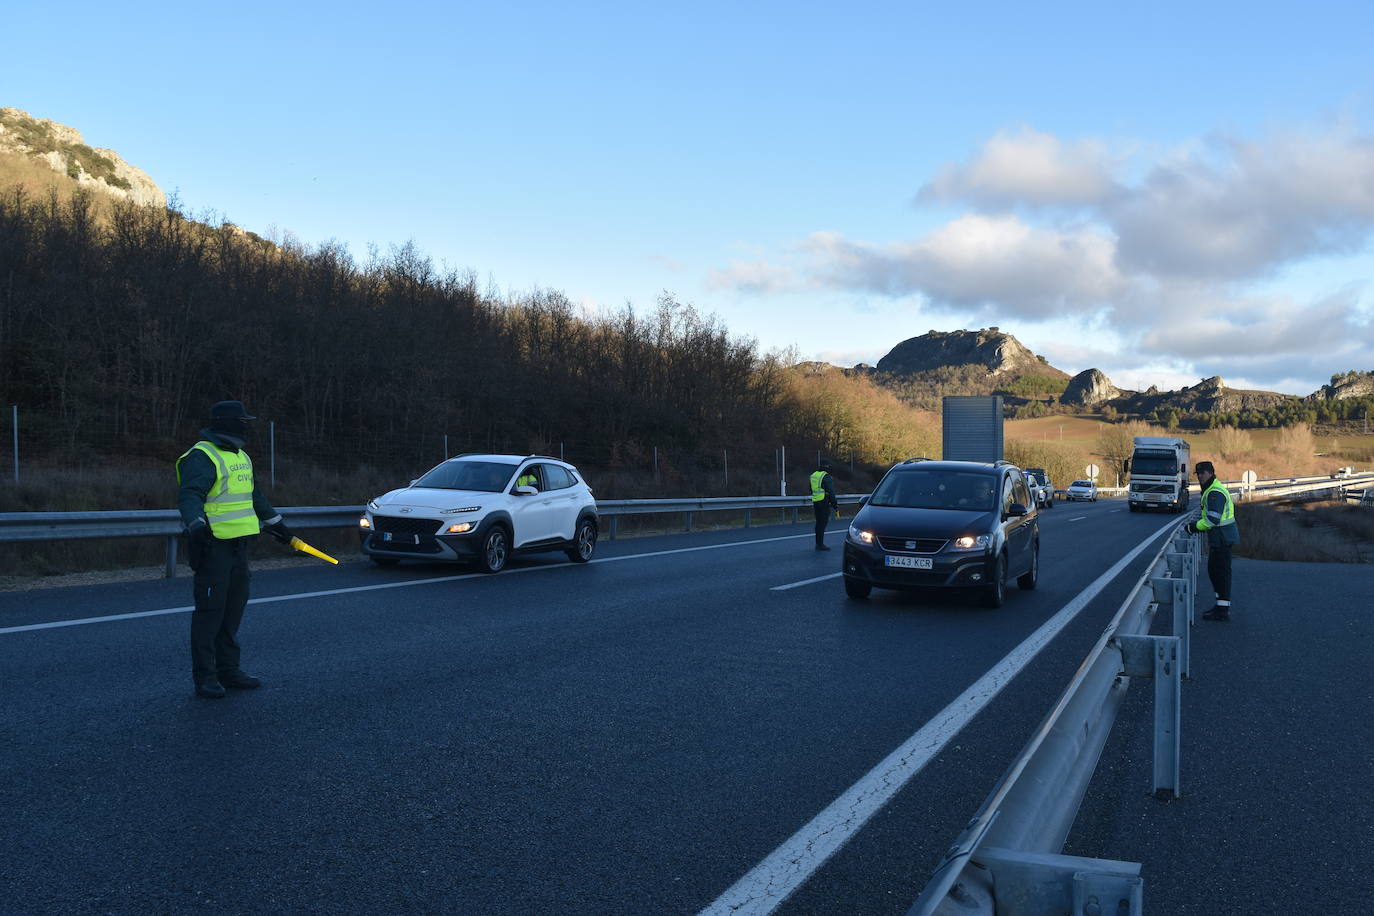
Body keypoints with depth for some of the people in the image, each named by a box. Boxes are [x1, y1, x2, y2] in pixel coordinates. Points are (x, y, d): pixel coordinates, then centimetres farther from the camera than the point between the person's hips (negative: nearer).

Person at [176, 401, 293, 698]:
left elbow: (255, 496, 30)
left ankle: (228, 670, 23)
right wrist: (196, 525, -43)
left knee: (234, 609, 13)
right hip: (213, 546, -9)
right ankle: (204, 677, 3)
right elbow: (189, 495, -27)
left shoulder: (240, 457, 17)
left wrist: (276, 523, 35)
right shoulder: (202, 457, -13)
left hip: (238, 546, 9)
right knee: (209, 611, -4)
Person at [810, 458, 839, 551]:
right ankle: (820, 544, -5)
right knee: (822, 523, -5)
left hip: (815, 502, 8)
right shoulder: (826, 477, -14)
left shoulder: (813, 475, 12)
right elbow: (831, 492, -15)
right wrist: (835, 505, -9)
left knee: (819, 523, 14)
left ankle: (818, 543, 19)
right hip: (824, 503, -8)